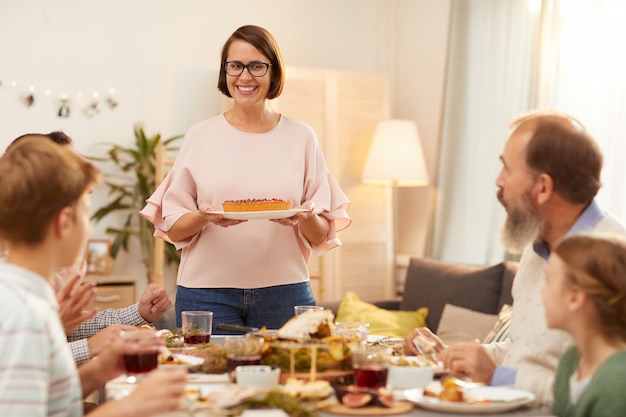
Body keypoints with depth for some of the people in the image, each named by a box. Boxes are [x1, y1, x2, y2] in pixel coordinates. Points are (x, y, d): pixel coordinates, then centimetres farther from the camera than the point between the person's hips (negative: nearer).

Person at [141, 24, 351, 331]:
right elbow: (173, 227, 3)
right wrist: (204, 217, -17)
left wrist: (305, 218, -14)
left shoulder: (301, 138, 6)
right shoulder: (199, 137, 4)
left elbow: (320, 236, 7)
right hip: (207, 291, -1)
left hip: (284, 291, 1)